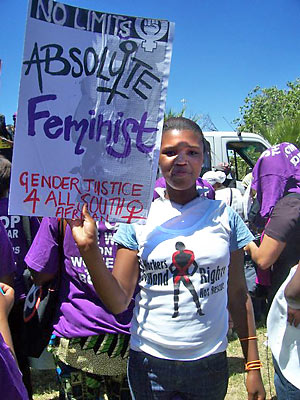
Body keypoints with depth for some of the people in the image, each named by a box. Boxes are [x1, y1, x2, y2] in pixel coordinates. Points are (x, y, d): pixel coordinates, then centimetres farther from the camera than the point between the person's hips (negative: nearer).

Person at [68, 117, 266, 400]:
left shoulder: (224, 216, -3)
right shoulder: (138, 219, -5)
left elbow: (238, 295, 2)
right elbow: (118, 302, -9)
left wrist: (253, 365, 3)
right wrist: (89, 249, -23)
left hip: (210, 363, 1)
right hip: (149, 365, 0)